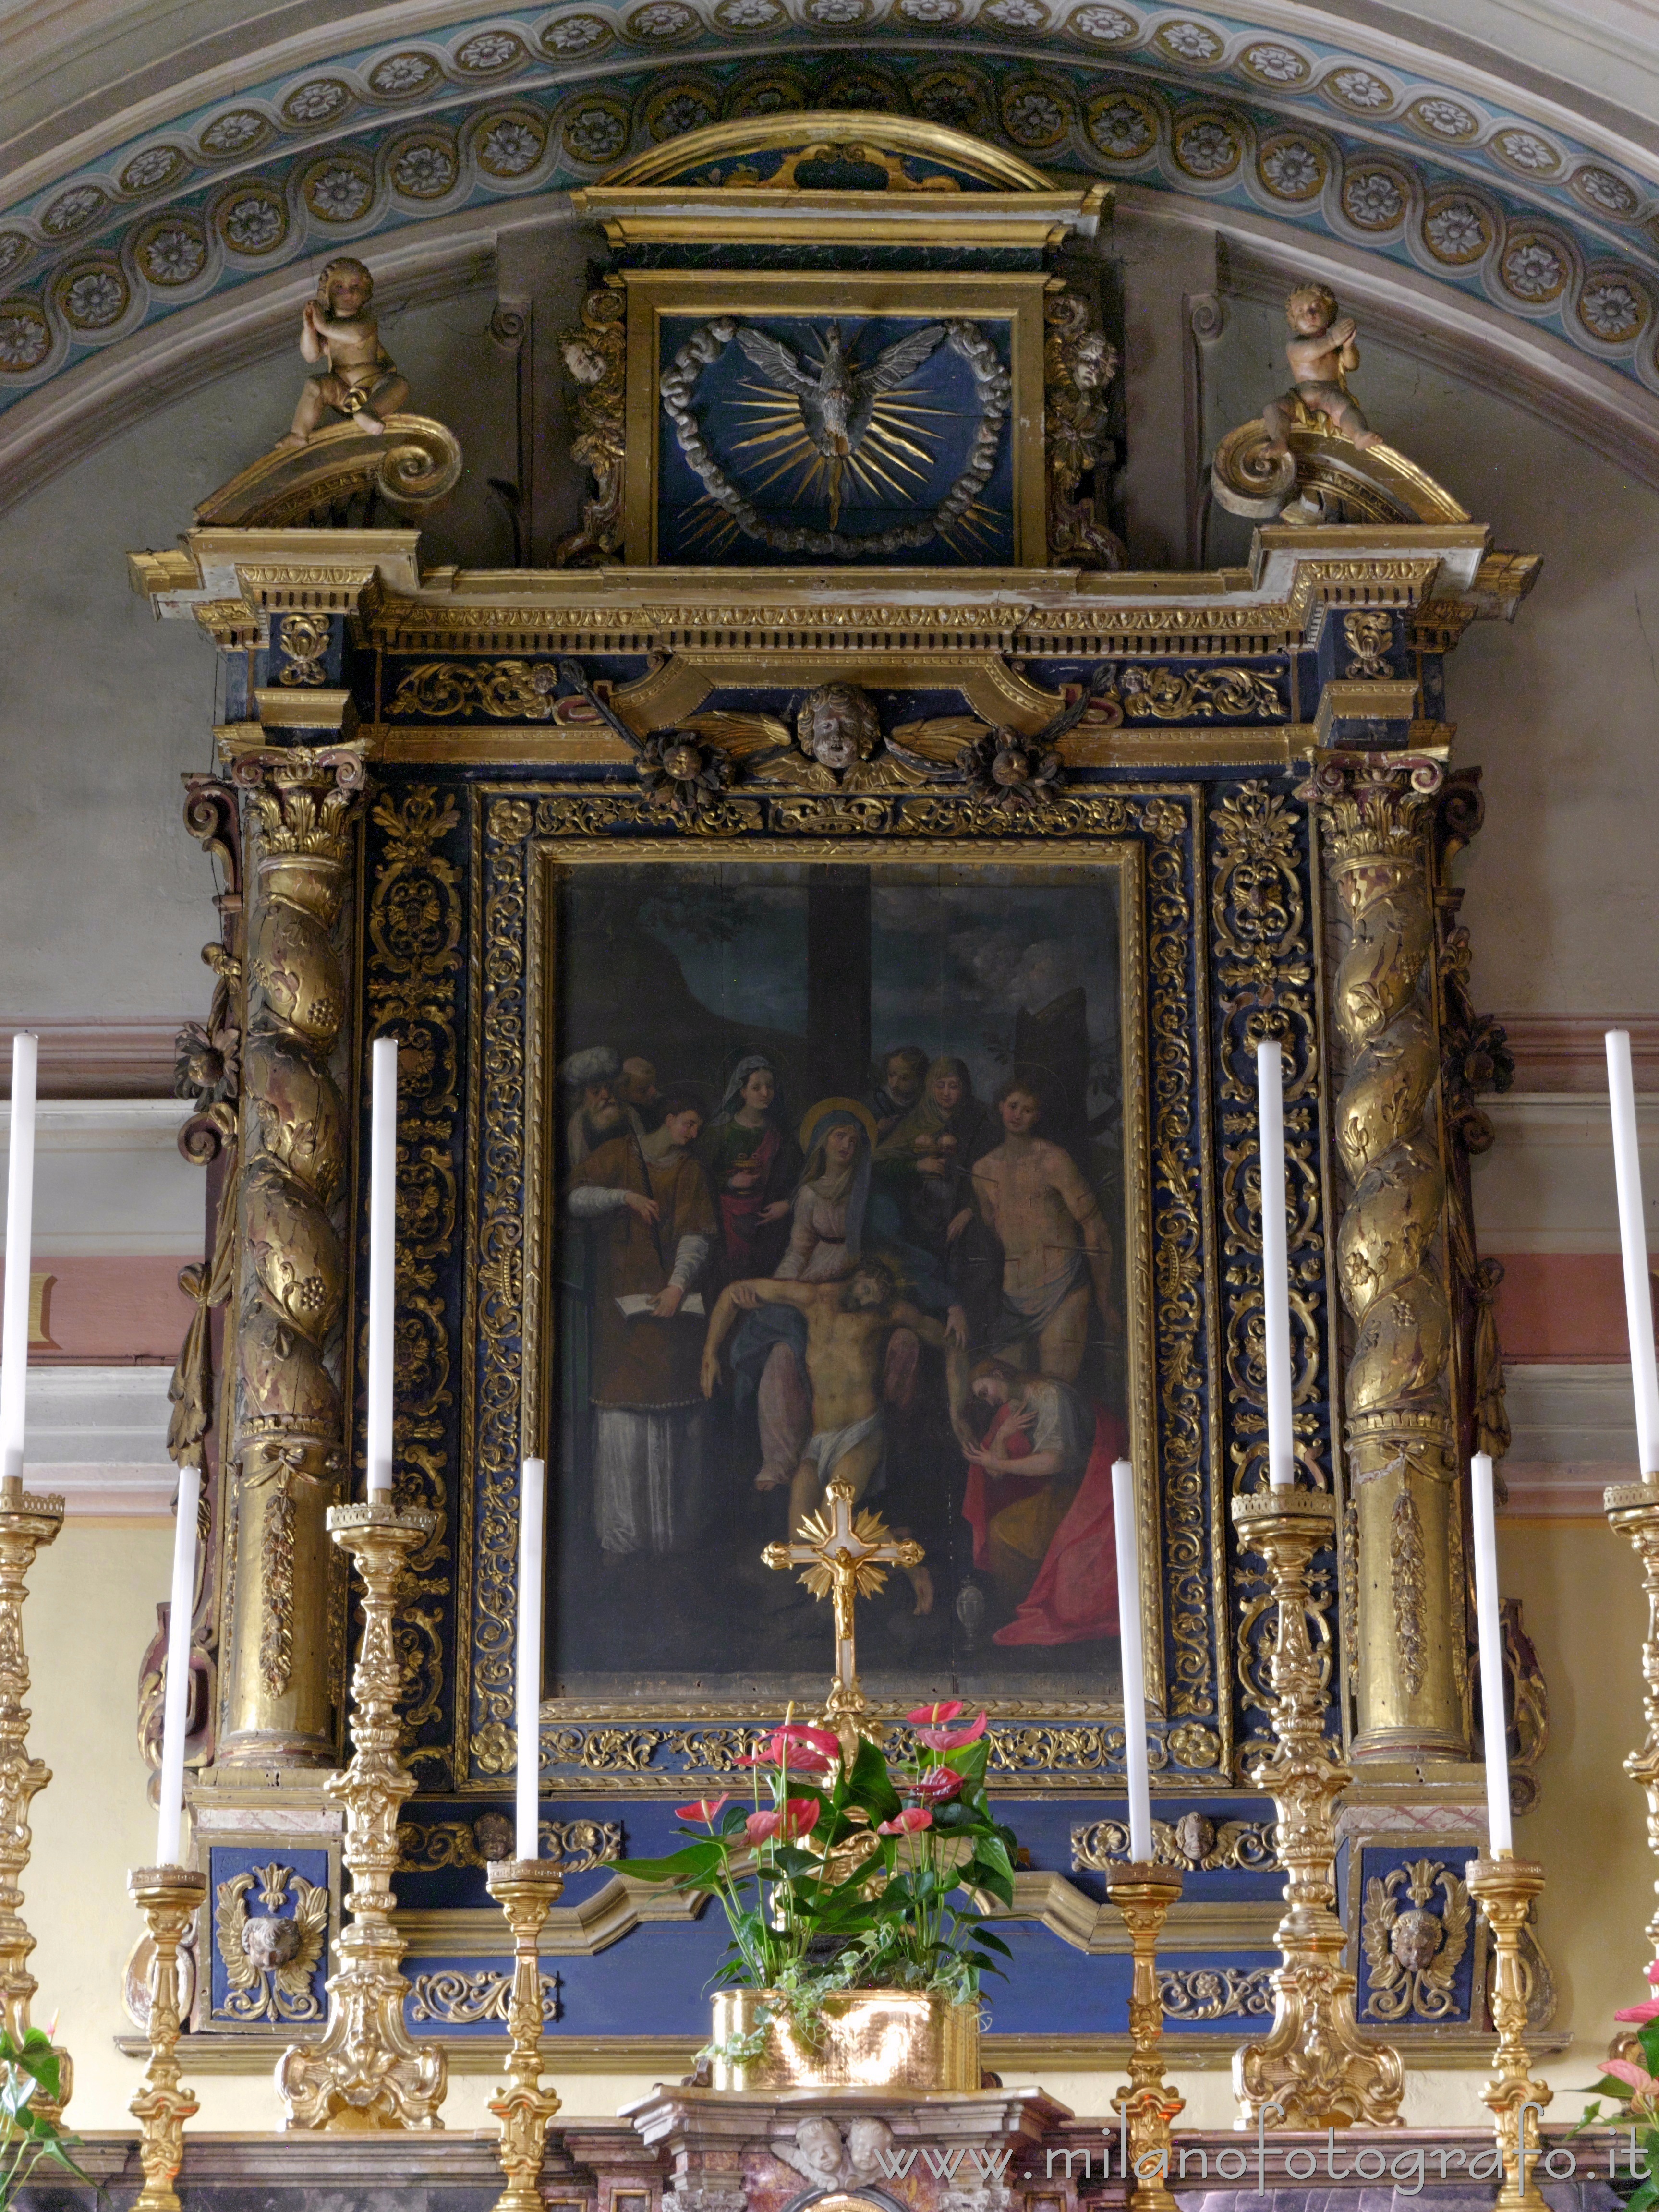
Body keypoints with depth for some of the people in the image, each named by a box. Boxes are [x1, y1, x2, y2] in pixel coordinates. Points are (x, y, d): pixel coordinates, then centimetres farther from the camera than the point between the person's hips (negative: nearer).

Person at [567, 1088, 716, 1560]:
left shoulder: (691, 1171, 13)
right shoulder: (617, 1154, 10)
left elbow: (696, 1234, 3)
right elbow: (577, 1199, -1)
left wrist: (678, 1285, -11)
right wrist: (624, 1196, -12)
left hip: (672, 1299, 2)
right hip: (621, 1299, -2)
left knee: (673, 1409, -5)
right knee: (621, 1406, -8)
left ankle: (671, 1530, 0)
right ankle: (620, 1534, -6)